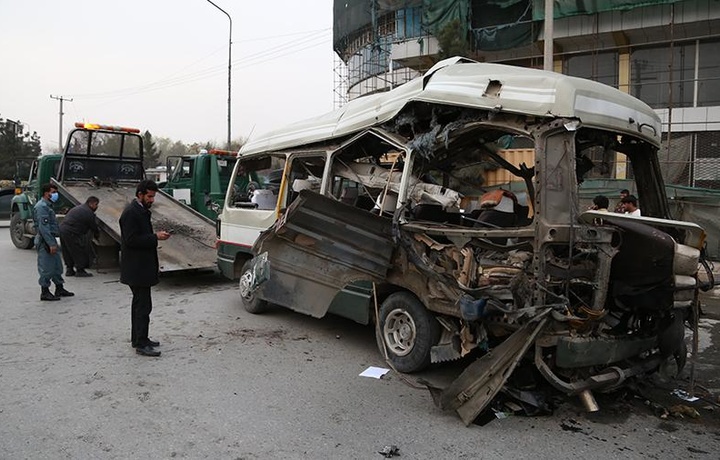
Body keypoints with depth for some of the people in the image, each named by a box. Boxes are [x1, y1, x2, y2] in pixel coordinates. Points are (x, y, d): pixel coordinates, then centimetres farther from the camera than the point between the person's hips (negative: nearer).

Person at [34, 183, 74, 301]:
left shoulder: (48, 206, 18)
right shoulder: (41, 206, -15)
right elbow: (43, 227, -23)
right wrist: (51, 244, -25)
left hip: (51, 239, 10)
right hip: (45, 241, -10)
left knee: (57, 265, 14)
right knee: (47, 268, -4)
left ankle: (59, 289, 23)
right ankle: (45, 292, 5)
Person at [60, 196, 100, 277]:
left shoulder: (78, 208, 22)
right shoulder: (89, 213, -8)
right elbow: (93, 227, -2)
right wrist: (97, 236, 16)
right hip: (71, 233, -10)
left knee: (68, 252, 18)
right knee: (79, 251, 0)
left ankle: (69, 270, 25)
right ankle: (80, 270, 3)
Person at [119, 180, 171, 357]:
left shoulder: (141, 210, 14)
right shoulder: (131, 213, -17)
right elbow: (131, 240, -23)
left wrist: (156, 235, 9)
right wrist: (155, 237, -21)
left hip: (141, 267, 11)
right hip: (136, 268, -11)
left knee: (139, 303, 18)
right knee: (143, 305, -8)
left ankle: (137, 338, 28)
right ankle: (141, 344, -3)